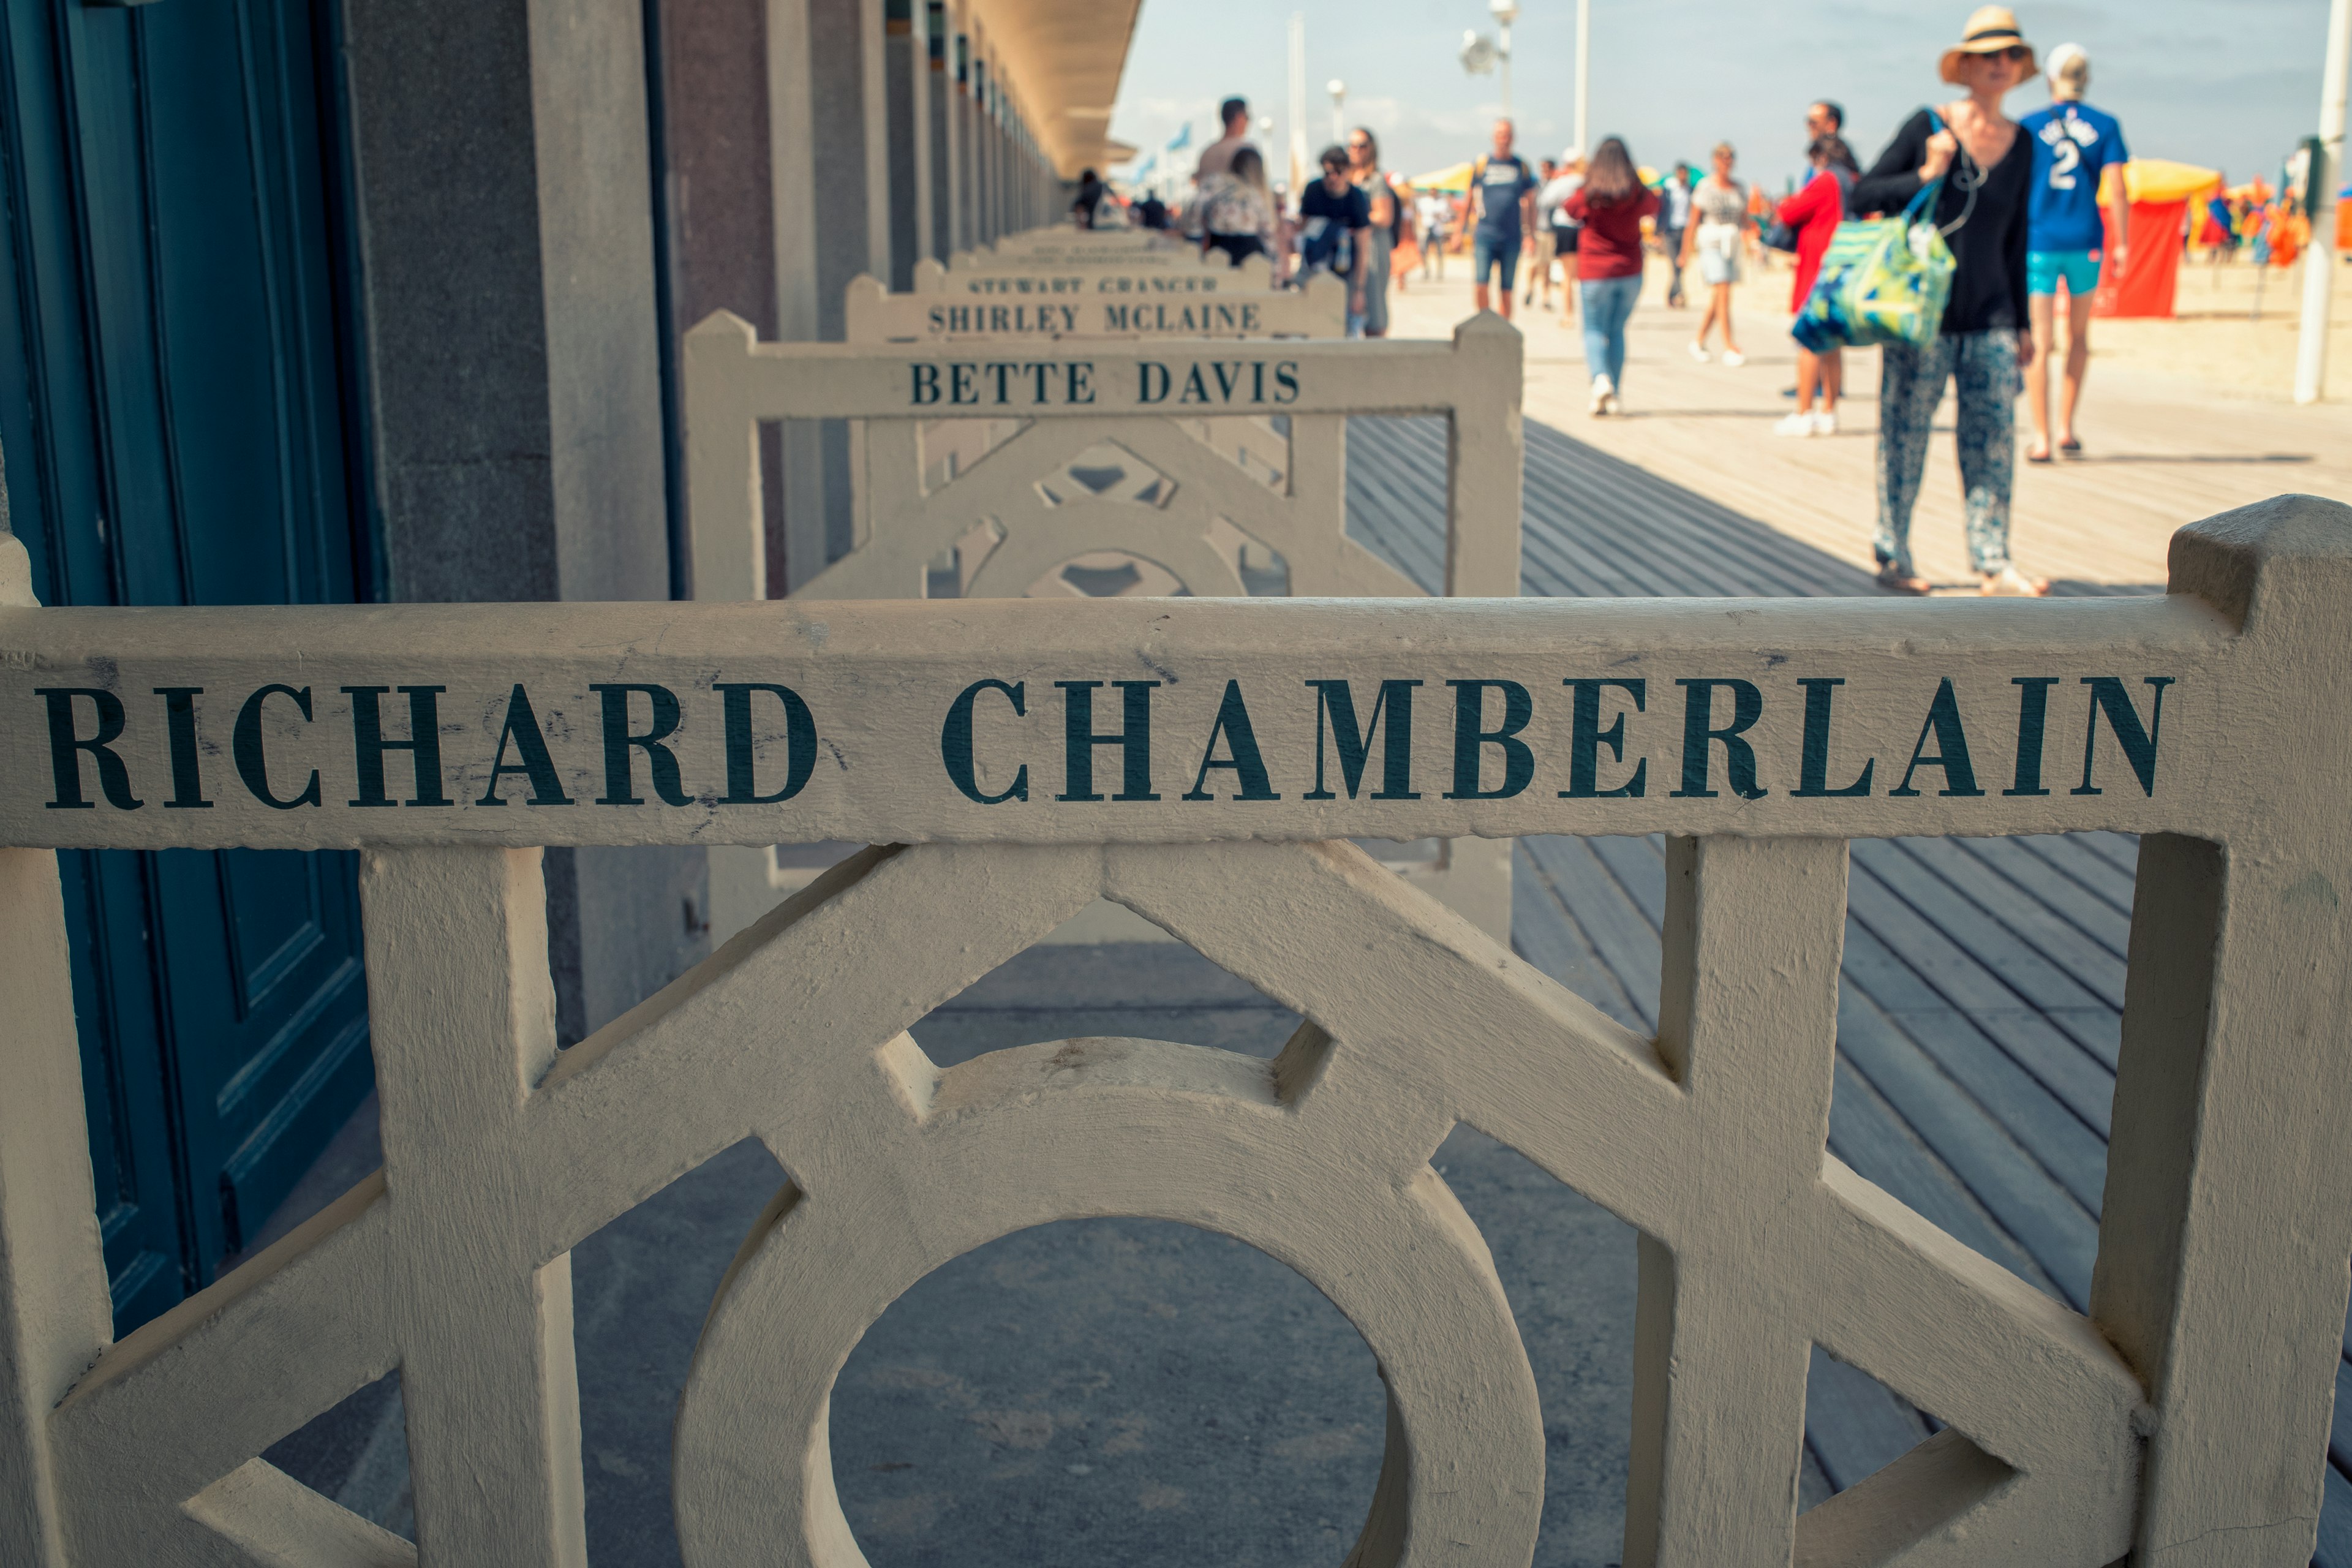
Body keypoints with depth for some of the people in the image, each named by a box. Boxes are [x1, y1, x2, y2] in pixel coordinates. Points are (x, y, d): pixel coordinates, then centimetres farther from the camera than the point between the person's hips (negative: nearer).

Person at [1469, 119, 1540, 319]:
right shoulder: (1482, 164, 3)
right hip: (1485, 235, -1)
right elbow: (1470, 199, 10)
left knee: (1507, 291, 5)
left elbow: (1530, 202, 11)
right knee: (1480, 286, -14)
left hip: (1511, 238, 1)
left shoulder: (1521, 166, 6)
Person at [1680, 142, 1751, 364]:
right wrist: (1687, 252, 0)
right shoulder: (1705, 188, -3)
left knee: (1717, 300, 9)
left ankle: (1699, 341, 25)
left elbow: (1745, 220, 14)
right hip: (1711, 245, -5)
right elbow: (1693, 222, -1)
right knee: (1724, 295, -14)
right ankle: (1730, 348, -14)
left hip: (1732, 245, 5)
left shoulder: (1739, 189, 10)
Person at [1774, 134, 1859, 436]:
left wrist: (1782, 206, 13)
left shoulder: (1825, 181, -11)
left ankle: (1803, 415, -8)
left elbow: (1790, 214, -12)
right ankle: (1829, 413, 13)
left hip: (1818, 270, -8)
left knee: (1809, 343, -6)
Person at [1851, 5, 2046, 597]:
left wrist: (2023, 323, 16)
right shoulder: (1928, 127, -3)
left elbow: (2015, 240, 16)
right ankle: (1893, 555, 12)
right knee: (1905, 435, 0)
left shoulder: (2022, 144, 10)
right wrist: (1925, 175, -16)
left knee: (1994, 439, -1)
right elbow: (1862, 197, -2)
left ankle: (1993, 562, 3)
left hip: (1991, 316, 4)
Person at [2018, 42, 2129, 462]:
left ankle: (2042, 439, -5)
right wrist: (2120, 244, 3)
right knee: (2079, 337, 18)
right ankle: (2066, 428, 18)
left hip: (2038, 242, -1)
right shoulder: (2105, 126, 3)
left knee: (2040, 343, 0)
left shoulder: (2029, 126, 0)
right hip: (2086, 243, 2)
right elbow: (2118, 190, -2)